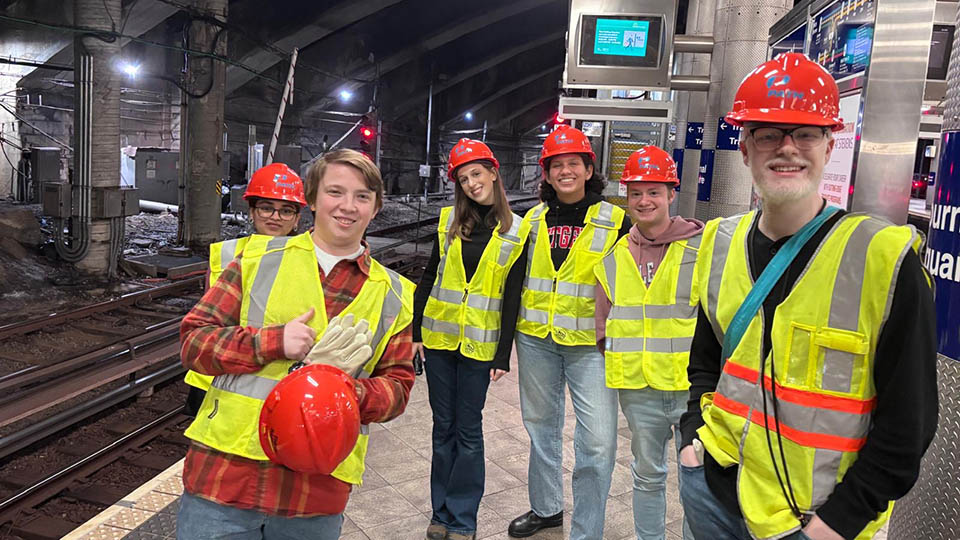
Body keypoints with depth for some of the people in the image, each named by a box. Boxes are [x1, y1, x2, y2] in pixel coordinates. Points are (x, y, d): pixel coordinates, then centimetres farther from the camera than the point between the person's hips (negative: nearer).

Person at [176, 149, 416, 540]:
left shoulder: (394, 296, 7)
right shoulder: (258, 257, 4)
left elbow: (397, 386, 8)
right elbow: (193, 340, 1)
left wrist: (354, 391, -14)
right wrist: (272, 342, -15)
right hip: (226, 468, -1)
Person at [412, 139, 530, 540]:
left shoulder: (516, 231, -3)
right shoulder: (450, 221, 3)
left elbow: (511, 296, -4)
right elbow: (429, 277, 6)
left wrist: (503, 355, -6)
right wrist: (415, 331, 2)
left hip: (479, 343, -2)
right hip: (439, 337, 2)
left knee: (468, 430, 5)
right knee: (443, 427, 11)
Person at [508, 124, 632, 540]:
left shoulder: (615, 221, -4)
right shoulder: (534, 219, 7)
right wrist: (508, 333, 14)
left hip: (590, 343, -4)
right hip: (536, 339, 4)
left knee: (598, 442, -6)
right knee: (541, 425, 17)